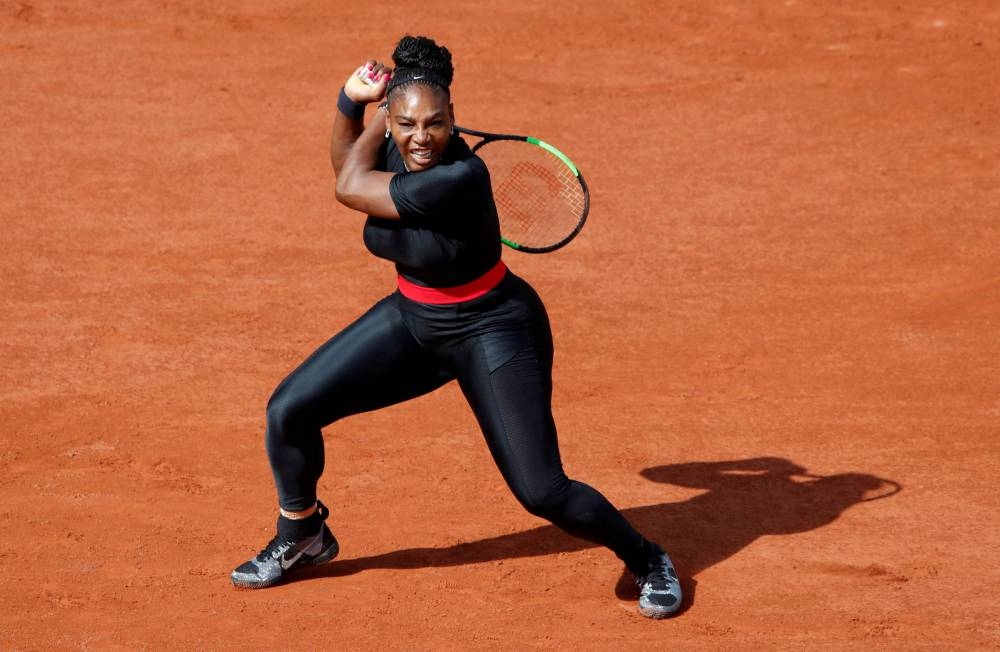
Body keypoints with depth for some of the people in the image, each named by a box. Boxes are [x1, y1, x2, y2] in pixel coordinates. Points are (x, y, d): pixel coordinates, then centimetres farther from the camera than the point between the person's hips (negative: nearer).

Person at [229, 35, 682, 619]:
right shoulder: (395, 150, -11)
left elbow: (350, 188, -23)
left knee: (542, 493, -13)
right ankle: (301, 539, 28)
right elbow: (347, 163, 14)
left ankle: (647, 560, 15)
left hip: (492, 330, -7)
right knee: (289, 412, 2)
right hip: (413, 318, 7)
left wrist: (380, 104, -12)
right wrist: (352, 101, -5)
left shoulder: (459, 177, -34)